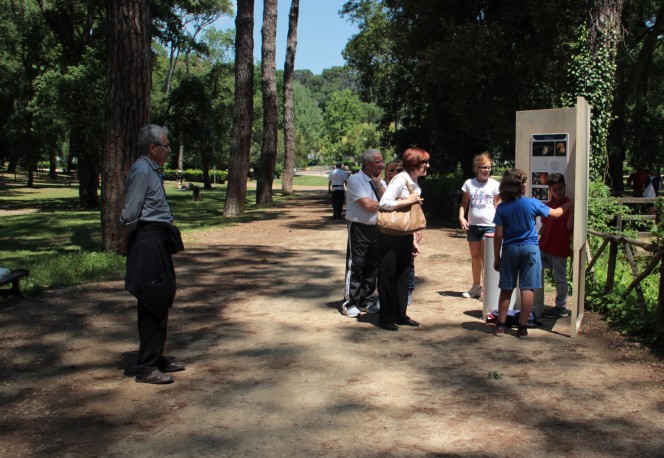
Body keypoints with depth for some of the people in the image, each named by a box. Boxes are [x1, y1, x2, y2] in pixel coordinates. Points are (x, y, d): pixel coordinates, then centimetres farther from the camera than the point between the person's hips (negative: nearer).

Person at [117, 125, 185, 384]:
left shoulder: (152, 171, 16)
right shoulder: (142, 171, -15)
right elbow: (129, 215, -18)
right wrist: (125, 244, -8)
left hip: (158, 243, 10)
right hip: (148, 243, -10)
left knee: (161, 302, 16)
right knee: (152, 305, -6)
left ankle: (157, 358, 29)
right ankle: (146, 368, 1)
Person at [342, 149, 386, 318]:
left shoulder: (380, 182, 13)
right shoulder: (355, 180, -9)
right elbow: (367, 204, -17)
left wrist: (378, 183, -8)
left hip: (377, 228, 7)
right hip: (359, 229, -7)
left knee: (373, 266, 11)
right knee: (355, 266, -4)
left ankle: (366, 300, 23)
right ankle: (349, 303, 4)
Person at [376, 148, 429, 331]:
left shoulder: (415, 183, 10)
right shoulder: (400, 180, -17)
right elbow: (384, 203, -26)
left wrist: (413, 240, 16)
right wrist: (408, 201, -20)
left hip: (404, 236, 8)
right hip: (390, 235, -8)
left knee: (403, 275, 12)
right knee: (388, 276, 0)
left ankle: (400, 314, 22)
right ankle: (385, 318, 9)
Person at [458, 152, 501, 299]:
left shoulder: (494, 185, -2)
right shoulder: (469, 183, 3)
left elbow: (497, 206, 0)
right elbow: (464, 203, 8)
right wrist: (461, 217, -9)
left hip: (489, 225, -3)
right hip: (472, 225, 4)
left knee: (485, 258, -4)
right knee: (475, 257, 14)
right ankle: (476, 286, 27)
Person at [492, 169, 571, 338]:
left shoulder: (502, 208, -6)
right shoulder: (532, 203, -6)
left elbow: (498, 236, -6)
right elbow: (555, 213, 7)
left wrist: (496, 257, 3)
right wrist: (568, 205, 27)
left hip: (510, 249, 1)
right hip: (530, 249, -1)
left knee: (506, 288, 10)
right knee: (528, 288, 3)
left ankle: (500, 325, 13)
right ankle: (522, 327, 4)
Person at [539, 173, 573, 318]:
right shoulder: (548, 205, 10)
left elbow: (569, 226, -18)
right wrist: (537, 239, 4)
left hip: (560, 248, -7)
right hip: (545, 246, 7)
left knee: (560, 278, 2)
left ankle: (561, 308, 15)